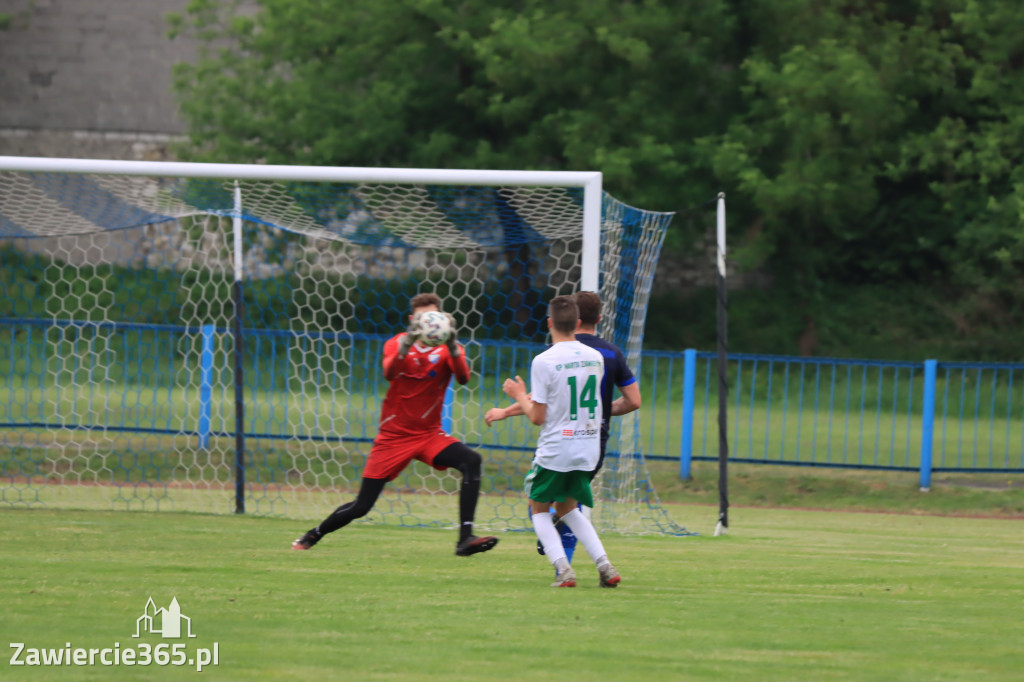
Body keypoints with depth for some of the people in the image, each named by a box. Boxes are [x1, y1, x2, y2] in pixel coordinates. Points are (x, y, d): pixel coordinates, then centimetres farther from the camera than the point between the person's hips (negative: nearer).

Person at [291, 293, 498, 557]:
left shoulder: (447, 349, -2)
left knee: (471, 460, -28)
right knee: (361, 507, -1)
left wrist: (452, 345, -40)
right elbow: (389, 372, -26)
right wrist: (407, 343, -45)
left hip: (429, 435, 1)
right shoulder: (397, 344, -4)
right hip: (394, 435, -1)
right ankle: (313, 536, 28)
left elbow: (463, 378, -22)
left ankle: (465, 539, -28)